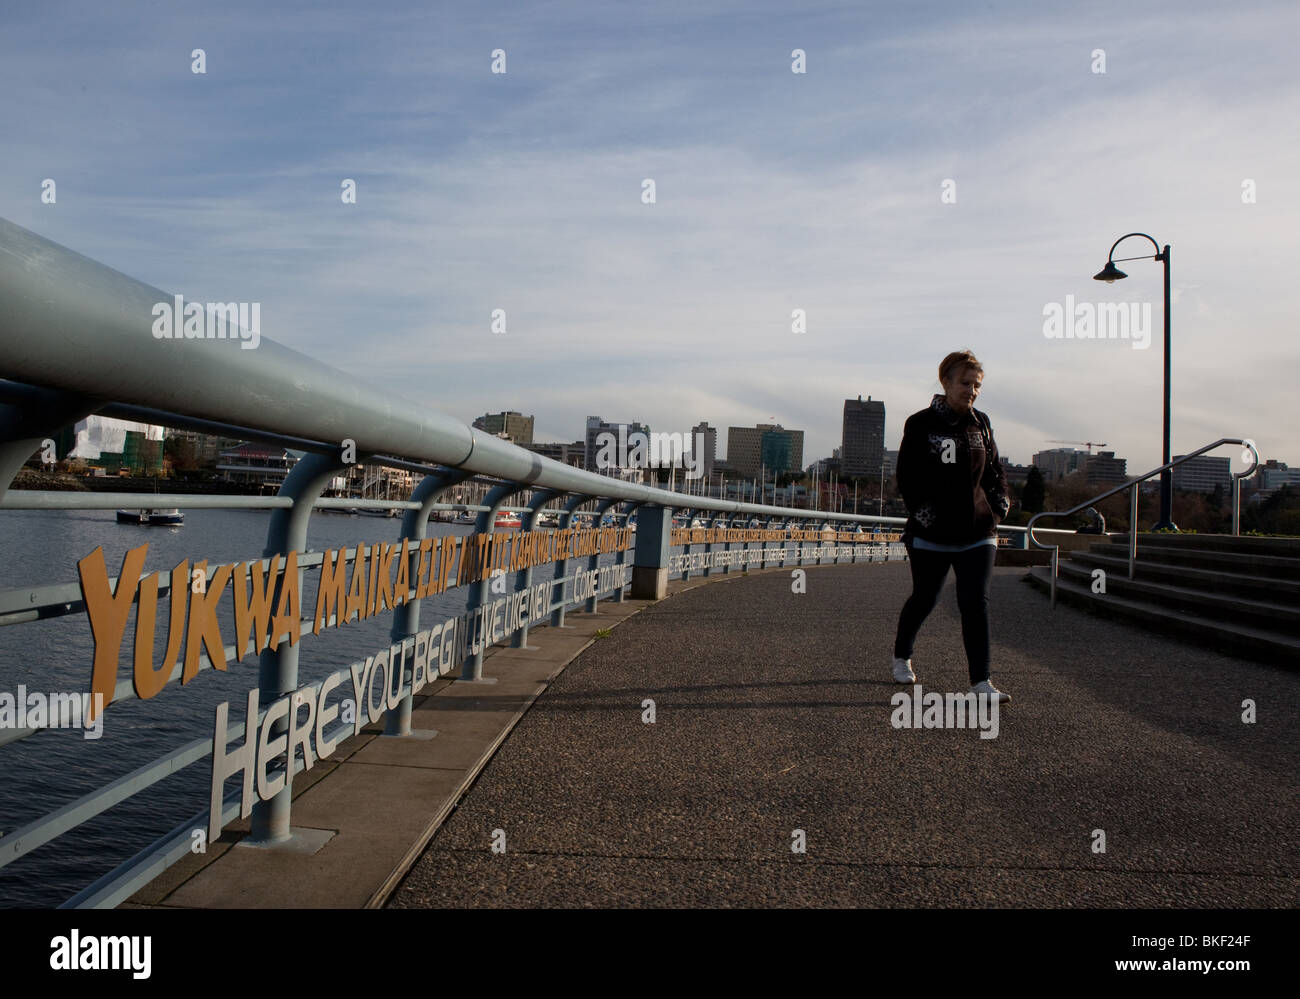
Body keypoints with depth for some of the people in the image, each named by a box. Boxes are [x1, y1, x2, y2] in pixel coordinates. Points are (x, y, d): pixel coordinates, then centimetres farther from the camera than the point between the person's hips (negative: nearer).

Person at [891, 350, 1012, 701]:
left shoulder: (981, 424, 8)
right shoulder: (921, 424, -5)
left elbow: (995, 471, 19)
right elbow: (907, 477, -5)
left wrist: (999, 505, 7)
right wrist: (923, 513, -13)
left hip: (977, 534, 3)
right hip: (932, 535, -3)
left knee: (976, 603, -5)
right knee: (924, 600, 10)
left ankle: (981, 680, -3)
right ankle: (901, 658, 35)